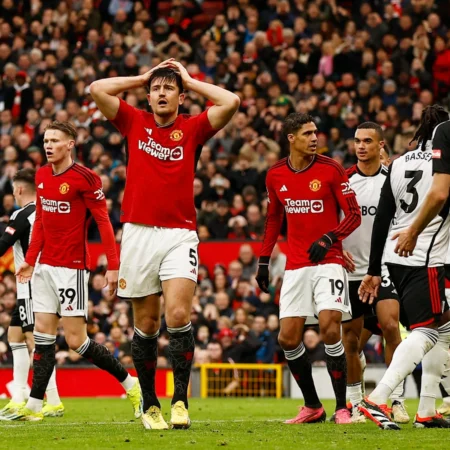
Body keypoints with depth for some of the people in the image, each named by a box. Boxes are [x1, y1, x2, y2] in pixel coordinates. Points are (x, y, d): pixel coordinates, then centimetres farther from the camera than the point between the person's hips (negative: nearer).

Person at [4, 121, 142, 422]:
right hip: (45, 267, 7)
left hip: (72, 267, -7)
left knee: (76, 340, -7)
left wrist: (113, 265, -18)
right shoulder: (42, 176, 9)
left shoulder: (84, 178, -13)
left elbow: (104, 221, -13)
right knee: (43, 332, 4)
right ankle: (34, 406, 5)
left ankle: (131, 384, 8)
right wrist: (30, 260, 15)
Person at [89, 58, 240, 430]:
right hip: (138, 232, 2)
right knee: (146, 323, 6)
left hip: (180, 234, -2)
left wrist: (190, 81, 6)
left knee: (178, 315, -17)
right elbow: (97, 90, 4)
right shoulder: (134, 123, 11)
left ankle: (181, 400, -11)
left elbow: (230, 103, -7)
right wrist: (142, 77, 10)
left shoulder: (192, 128, 7)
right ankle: (149, 405, 15)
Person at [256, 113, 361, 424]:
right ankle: (313, 407, 15)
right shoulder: (275, 175, 6)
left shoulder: (331, 170, -5)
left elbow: (354, 215, -4)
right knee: (288, 338, -1)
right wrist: (263, 261, 16)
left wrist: (329, 238, -19)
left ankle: (342, 407, -5)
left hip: (328, 262, -4)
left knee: (330, 329, -18)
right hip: (295, 266, 4)